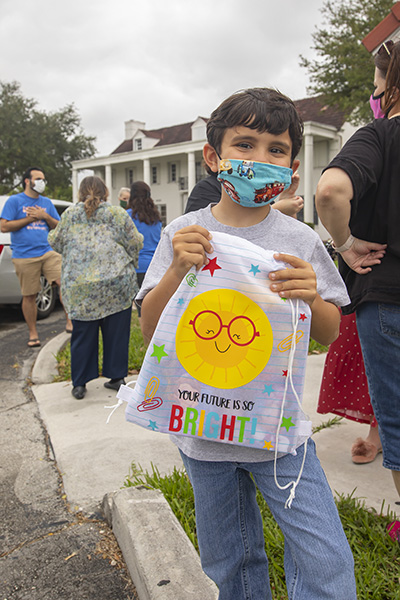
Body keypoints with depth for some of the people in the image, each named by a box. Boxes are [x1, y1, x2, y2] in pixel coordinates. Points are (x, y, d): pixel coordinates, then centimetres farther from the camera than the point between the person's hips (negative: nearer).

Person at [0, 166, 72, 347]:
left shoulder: (46, 202, 17)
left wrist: (45, 216, -2)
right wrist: (30, 218, -6)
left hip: (48, 253, 3)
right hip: (24, 257, -3)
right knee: (29, 296, 4)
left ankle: (70, 321, -4)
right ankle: (33, 334, 18)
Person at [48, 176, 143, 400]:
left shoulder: (70, 214, 8)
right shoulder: (117, 213, 4)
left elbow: (56, 243, 14)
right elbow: (135, 243, 2)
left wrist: (52, 233, 36)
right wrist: (130, 263, 21)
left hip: (79, 284, 1)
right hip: (116, 283, -1)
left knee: (83, 333, 8)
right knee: (116, 331, 9)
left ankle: (79, 384, 15)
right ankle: (117, 377, 17)